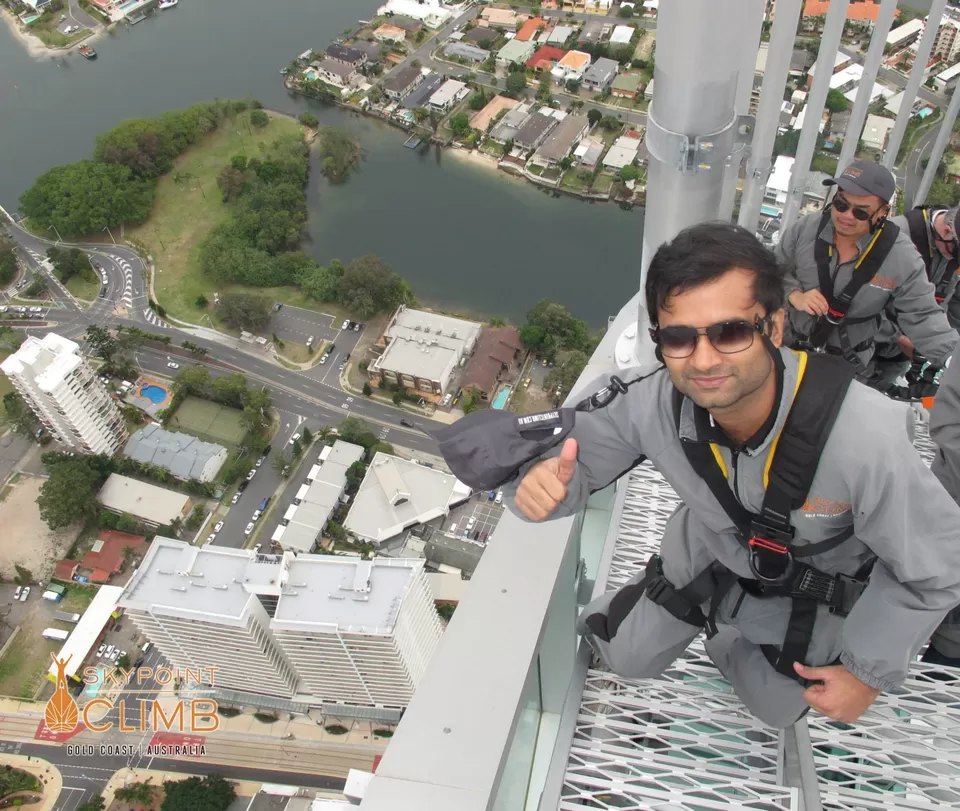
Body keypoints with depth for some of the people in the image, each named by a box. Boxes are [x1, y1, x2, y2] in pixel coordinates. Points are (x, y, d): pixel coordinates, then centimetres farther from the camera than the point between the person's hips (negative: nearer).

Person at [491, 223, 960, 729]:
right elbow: (571, 453, -16)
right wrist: (542, 478, -41)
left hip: (810, 590, -1)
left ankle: (728, 638, 48)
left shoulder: (865, 439, -41)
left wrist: (870, 670, -12)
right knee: (628, 659, 17)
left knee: (775, 710, 20)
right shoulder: (650, 403, -35)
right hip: (708, 549, 2)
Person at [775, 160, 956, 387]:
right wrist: (794, 295, -20)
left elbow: (922, 318, -14)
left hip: (850, 364, -1)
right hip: (789, 345, 1)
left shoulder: (902, 257, -18)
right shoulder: (805, 229, -12)